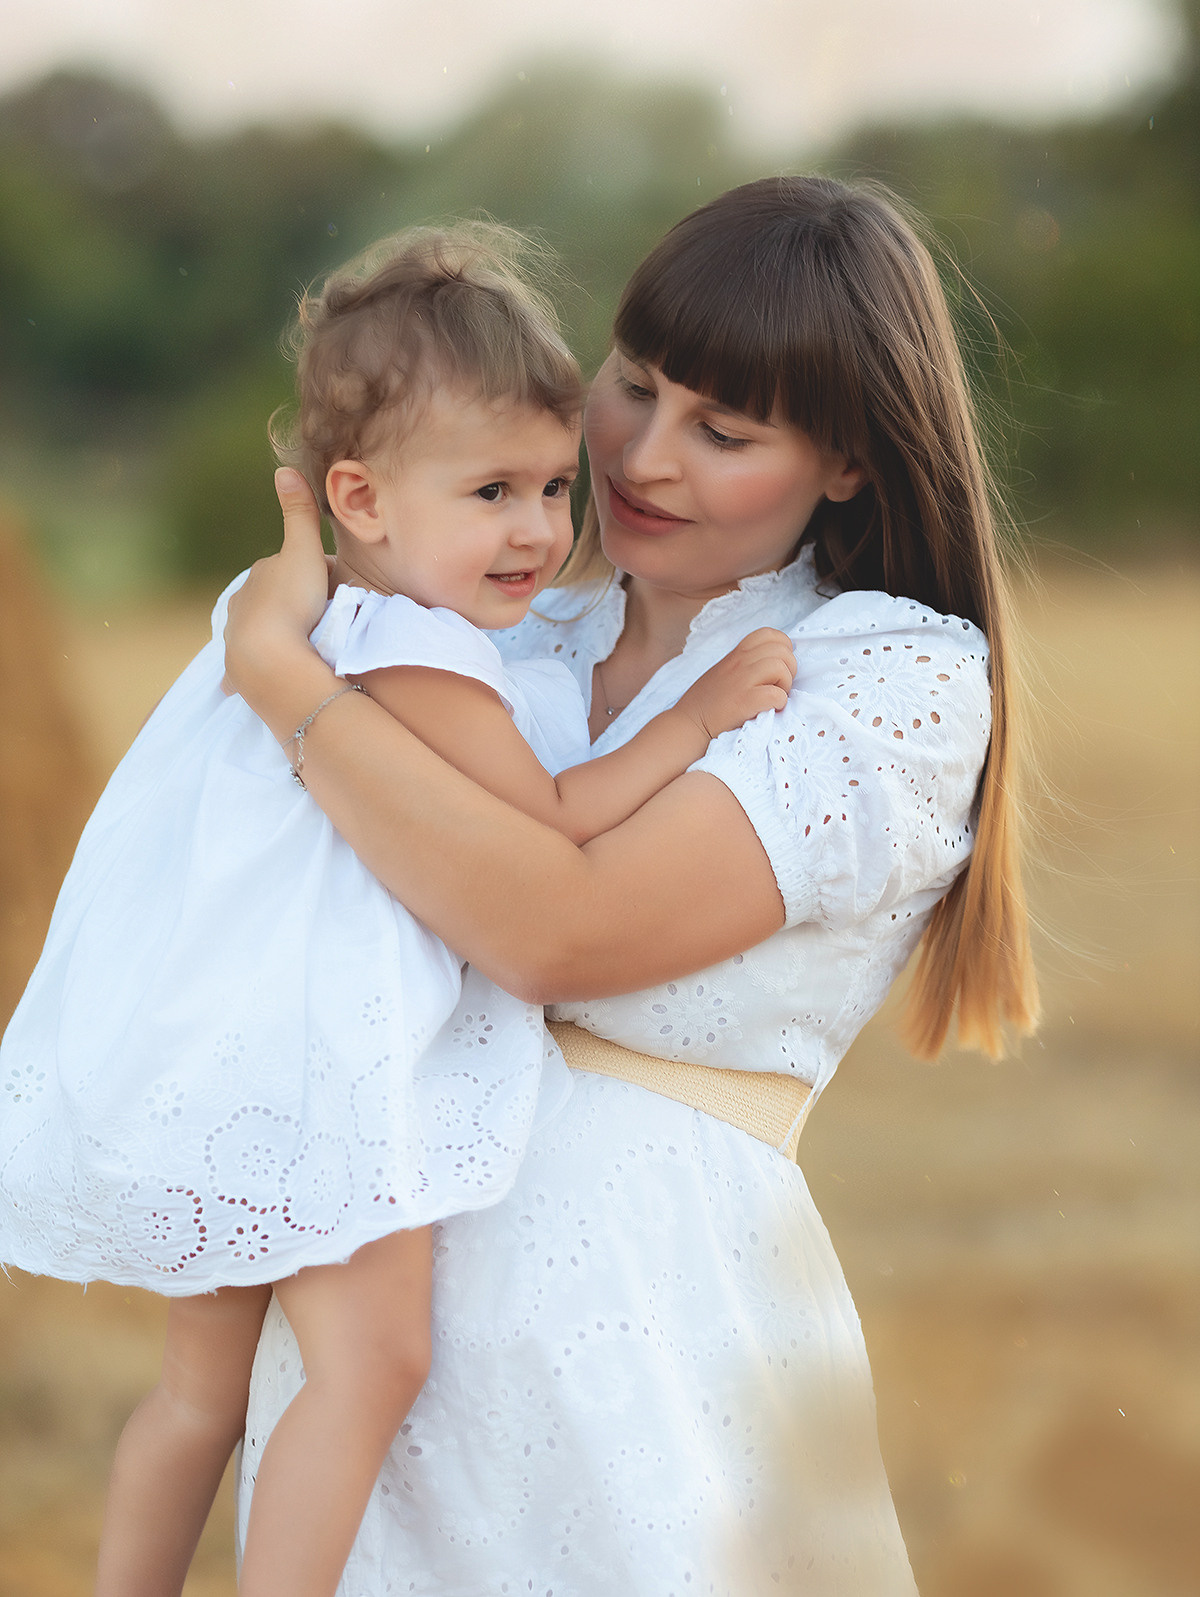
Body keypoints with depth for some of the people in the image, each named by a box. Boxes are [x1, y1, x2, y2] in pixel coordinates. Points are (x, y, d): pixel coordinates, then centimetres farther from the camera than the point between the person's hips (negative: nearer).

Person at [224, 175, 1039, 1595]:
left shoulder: (903, 682, -9)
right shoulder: (539, 636, 10)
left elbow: (557, 933, -20)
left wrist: (278, 664, -14)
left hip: (630, 1303, -5)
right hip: (369, 1264, 6)